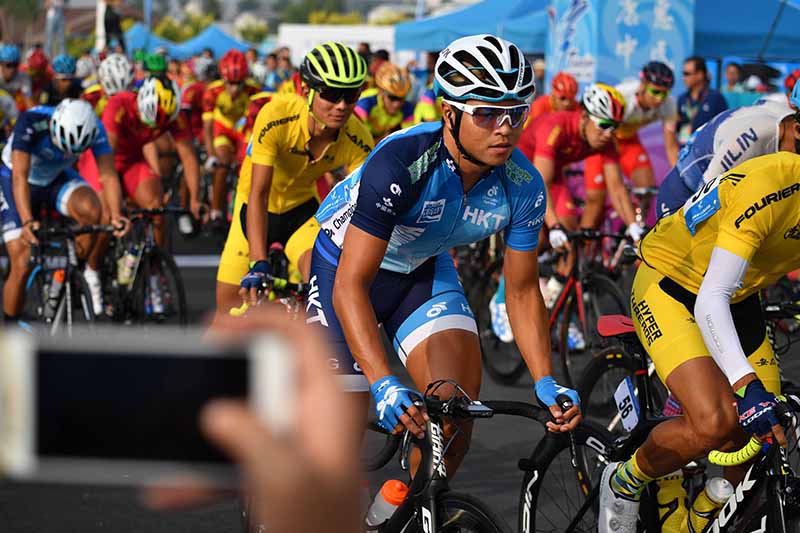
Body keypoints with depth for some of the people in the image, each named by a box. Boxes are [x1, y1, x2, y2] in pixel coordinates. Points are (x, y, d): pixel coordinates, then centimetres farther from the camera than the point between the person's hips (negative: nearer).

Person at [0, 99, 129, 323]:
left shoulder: (95, 129, -27)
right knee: (21, 267, -14)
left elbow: (108, 175, -31)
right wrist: (27, 222, -55)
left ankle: (91, 274, -11)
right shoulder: (30, 122, -36)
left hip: (58, 178, 2)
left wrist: (116, 216, -48)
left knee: (90, 209, -33)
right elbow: (20, 176, -42)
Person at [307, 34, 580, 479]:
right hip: (346, 262, -4)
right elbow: (350, 286, -38)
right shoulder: (400, 163, -37)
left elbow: (523, 291, -8)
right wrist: (383, 384, -49)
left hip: (425, 270, 4)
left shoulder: (524, 187, -22)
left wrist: (547, 384, -21)